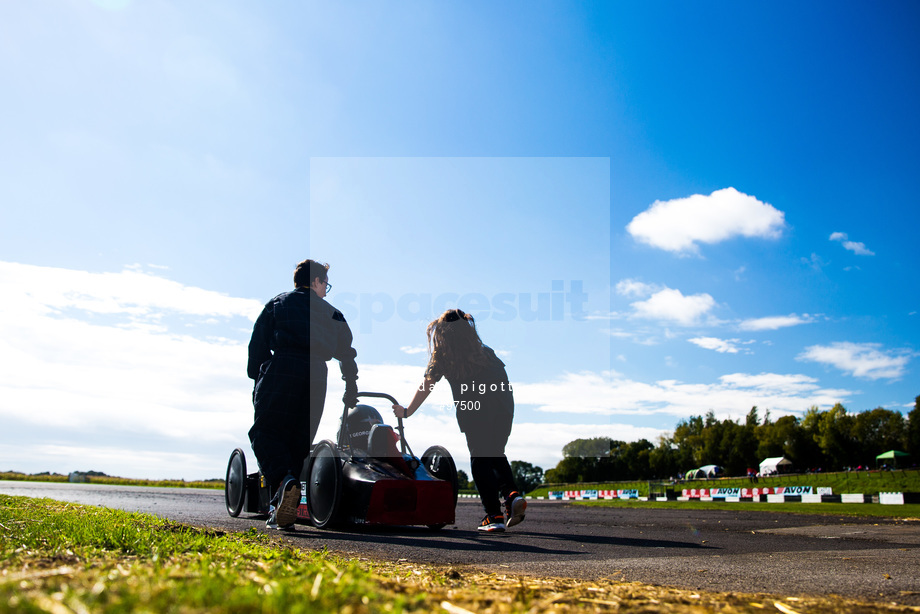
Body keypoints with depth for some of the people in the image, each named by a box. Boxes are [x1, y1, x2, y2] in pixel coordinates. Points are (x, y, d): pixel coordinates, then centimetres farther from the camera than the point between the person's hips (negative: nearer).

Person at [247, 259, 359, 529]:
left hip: (282, 368, -2)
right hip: (316, 374, 2)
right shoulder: (331, 313, 26)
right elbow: (346, 351, 23)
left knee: (266, 431, -1)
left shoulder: (277, 303, 22)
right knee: (298, 439, 8)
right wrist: (351, 390, 28)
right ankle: (282, 510, 4)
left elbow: (258, 343, 14)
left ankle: (283, 480, -29)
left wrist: (257, 378, 16)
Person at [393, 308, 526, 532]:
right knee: (495, 455, 21)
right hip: (503, 408, 4)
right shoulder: (485, 351, 23)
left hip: (474, 411, -4)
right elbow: (503, 381, 14)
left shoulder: (442, 355, 13)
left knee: (479, 461, 6)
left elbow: (426, 387, 15)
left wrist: (407, 411, 25)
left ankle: (494, 516, 0)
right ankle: (512, 495, 0)